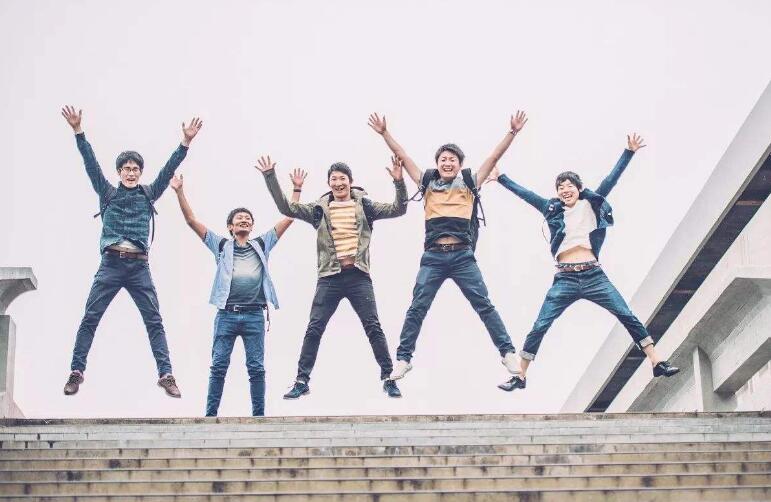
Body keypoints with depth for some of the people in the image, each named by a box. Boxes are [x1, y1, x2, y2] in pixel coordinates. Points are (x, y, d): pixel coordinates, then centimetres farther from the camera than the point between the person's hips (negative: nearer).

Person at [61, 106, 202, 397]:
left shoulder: (148, 194, 15)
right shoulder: (108, 193, 13)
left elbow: (169, 169, 7)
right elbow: (91, 163, 4)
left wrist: (186, 143, -3)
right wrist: (78, 131, -6)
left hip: (139, 266, 1)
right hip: (111, 264, -1)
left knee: (154, 321, -3)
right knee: (90, 318, -5)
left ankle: (165, 374, -4)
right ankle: (76, 371, -2)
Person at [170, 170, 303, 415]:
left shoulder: (262, 245, 15)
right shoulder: (221, 245, 12)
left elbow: (288, 218, 13)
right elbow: (191, 220, 7)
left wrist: (297, 188, 8)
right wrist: (180, 192, 0)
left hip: (254, 315, 1)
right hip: (226, 314, -1)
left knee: (256, 368, 1)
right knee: (219, 366, -1)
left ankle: (259, 415, 5)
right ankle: (210, 414, 2)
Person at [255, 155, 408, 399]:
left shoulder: (365, 205, 7)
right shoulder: (319, 209, 8)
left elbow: (398, 209, 1)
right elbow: (286, 208, 3)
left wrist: (399, 182, -15)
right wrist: (270, 177, -5)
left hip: (359, 276, -1)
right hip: (329, 277, 1)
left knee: (373, 327, -2)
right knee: (314, 329, -2)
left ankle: (388, 377, 5)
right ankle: (302, 380, 3)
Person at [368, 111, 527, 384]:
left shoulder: (469, 183, 10)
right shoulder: (427, 183, 13)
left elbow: (494, 157, 6)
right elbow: (404, 157, 13)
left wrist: (512, 132, -2)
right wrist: (385, 133, 7)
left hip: (463, 257, -1)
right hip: (433, 257, 1)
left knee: (484, 305, 0)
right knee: (417, 308, 1)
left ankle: (508, 352, 4)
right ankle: (403, 358, 6)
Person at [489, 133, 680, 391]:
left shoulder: (591, 204, 11)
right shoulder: (553, 210, 13)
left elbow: (611, 180, 9)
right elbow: (526, 194, 16)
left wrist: (629, 152, 5)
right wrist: (501, 178, 16)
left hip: (593, 275, 0)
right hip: (564, 280, 0)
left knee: (627, 316, -7)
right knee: (539, 327, -4)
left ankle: (657, 362, -3)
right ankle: (520, 377, 4)